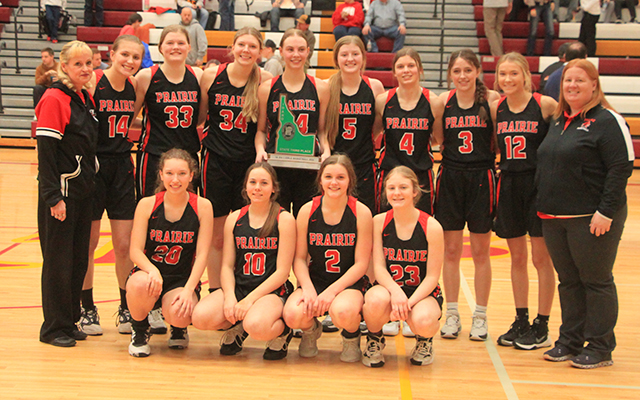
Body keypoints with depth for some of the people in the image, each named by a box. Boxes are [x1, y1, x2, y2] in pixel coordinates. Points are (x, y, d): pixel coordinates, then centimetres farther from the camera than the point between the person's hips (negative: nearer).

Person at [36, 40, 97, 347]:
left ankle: (70, 321, 22)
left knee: (79, 258, 11)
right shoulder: (54, 99, -12)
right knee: (58, 259, 0)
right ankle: (54, 328, 10)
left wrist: (89, 183, 14)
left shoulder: (85, 98, 12)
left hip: (83, 189, 8)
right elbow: (46, 150, -16)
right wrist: (54, 197, -19)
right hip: (61, 190, -8)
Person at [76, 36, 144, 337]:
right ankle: (87, 310, 18)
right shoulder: (93, 82, -11)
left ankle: (126, 309, 18)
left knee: (124, 245, 5)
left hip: (122, 167, 4)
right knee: (89, 243, 5)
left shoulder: (135, 86, 5)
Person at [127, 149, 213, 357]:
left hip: (183, 280, -1)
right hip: (149, 272, 1)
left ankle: (179, 329, 11)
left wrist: (188, 290, -21)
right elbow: (135, 250, -6)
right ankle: (139, 331, -1)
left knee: (179, 314, -33)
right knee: (140, 284, -36)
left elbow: (202, 254, -7)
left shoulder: (202, 206, -5)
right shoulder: (147, 204, -4)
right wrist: (152, 270, -28)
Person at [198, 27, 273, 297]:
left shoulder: (265, 80, -4)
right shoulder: (212, 76, -2)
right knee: (217, 236, 5)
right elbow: (199, 117, 9)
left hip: (249, 162, 0)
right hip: (216, 161, 0)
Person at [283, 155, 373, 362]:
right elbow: (300, 258, 3)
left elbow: (361, 264, -7)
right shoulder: (307, 211, -1)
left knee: (343, 312, -37)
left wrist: (331, 291, -18)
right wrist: (308, 288, -16)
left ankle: (352, 337, 4)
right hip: (314, 280, 2)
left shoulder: (361, 212, -7)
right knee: (293, 314, -29)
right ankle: (310, 330, 12)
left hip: (349, 283, -2)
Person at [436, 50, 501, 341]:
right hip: (450, 177, 2)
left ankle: (480, 317, 18)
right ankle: (452, 315, 19)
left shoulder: (491, 99, -4)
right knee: (450, 251, 7)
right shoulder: (443, 101, 2)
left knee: (480, 252, 7)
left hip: (481, 178, -2)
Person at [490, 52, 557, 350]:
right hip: (509, 184, 5)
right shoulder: (495, 108, 4)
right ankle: (521, 321, 23)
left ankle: (542, 327, 11)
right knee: (517, 258, 12)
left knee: (541, 258, 2)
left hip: (539, 183, -5)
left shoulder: (545, 105, -10)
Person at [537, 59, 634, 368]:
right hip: (554, 217, 7)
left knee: (596, 281, 2)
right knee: (568, 282, 14)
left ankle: (600, 348, 11)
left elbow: (621, 168, -15)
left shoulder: (607, 121, -9)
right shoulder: (558, 120, 14)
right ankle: (570, 341, 24)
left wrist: (606, 212, -19)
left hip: (591, 219, -7)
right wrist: (544, 206, 13)